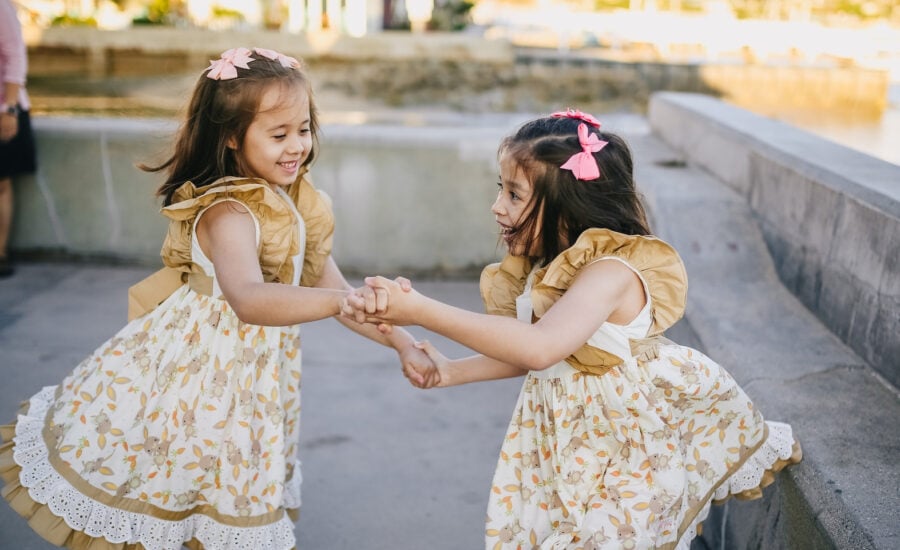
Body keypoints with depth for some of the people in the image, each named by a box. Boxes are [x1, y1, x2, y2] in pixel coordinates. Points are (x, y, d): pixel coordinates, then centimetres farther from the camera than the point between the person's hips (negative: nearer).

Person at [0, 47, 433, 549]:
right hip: (194, 372, -7)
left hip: (254, 384, 8)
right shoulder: (228, 212, -27)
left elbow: (332, 289, 4)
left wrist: (400, 340, -4)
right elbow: (248, 299, -46)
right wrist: (345, 301, -56)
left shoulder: (300, 207, -2)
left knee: (244, 509, 21)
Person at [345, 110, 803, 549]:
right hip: (566, 448, 8)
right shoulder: (547, 271, 1)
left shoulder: (612, 273, -26)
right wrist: (451, 372, 3)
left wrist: (420, 310, -44)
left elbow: (540, 348, -42)